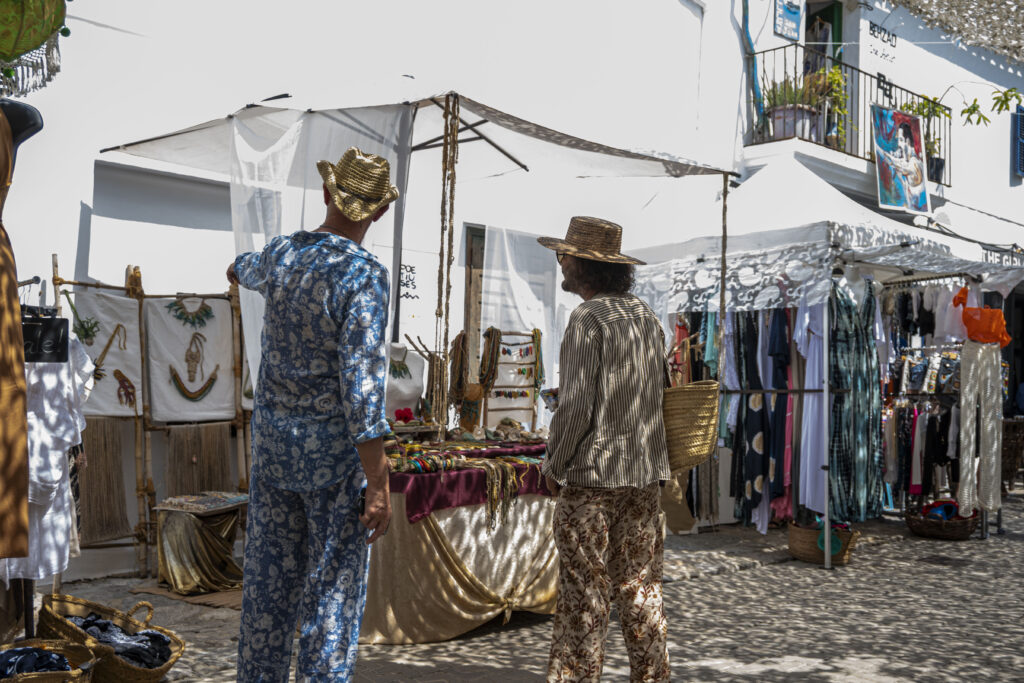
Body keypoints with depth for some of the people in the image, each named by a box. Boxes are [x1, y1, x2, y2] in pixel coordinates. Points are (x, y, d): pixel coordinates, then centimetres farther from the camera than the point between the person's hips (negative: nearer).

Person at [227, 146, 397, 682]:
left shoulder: (281, 254, 1)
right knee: (333, 584, 4)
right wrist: (378, 487, -20)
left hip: (274, 442, 6)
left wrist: (238, 267, 55)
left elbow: (251, 271, 28)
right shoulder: (363, 276, -19)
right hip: (335, 452, -6)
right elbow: (360, 386, -24)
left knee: (270, 576, 15)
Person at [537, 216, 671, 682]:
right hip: (646, 473, 7)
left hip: (591, 474, -7)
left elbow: (575, 404, -18)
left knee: (583, 591, 1)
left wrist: (553, 464, -5)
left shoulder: (588, 319, -13)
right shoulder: (648, 318, 10)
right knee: (640, 586, 14)